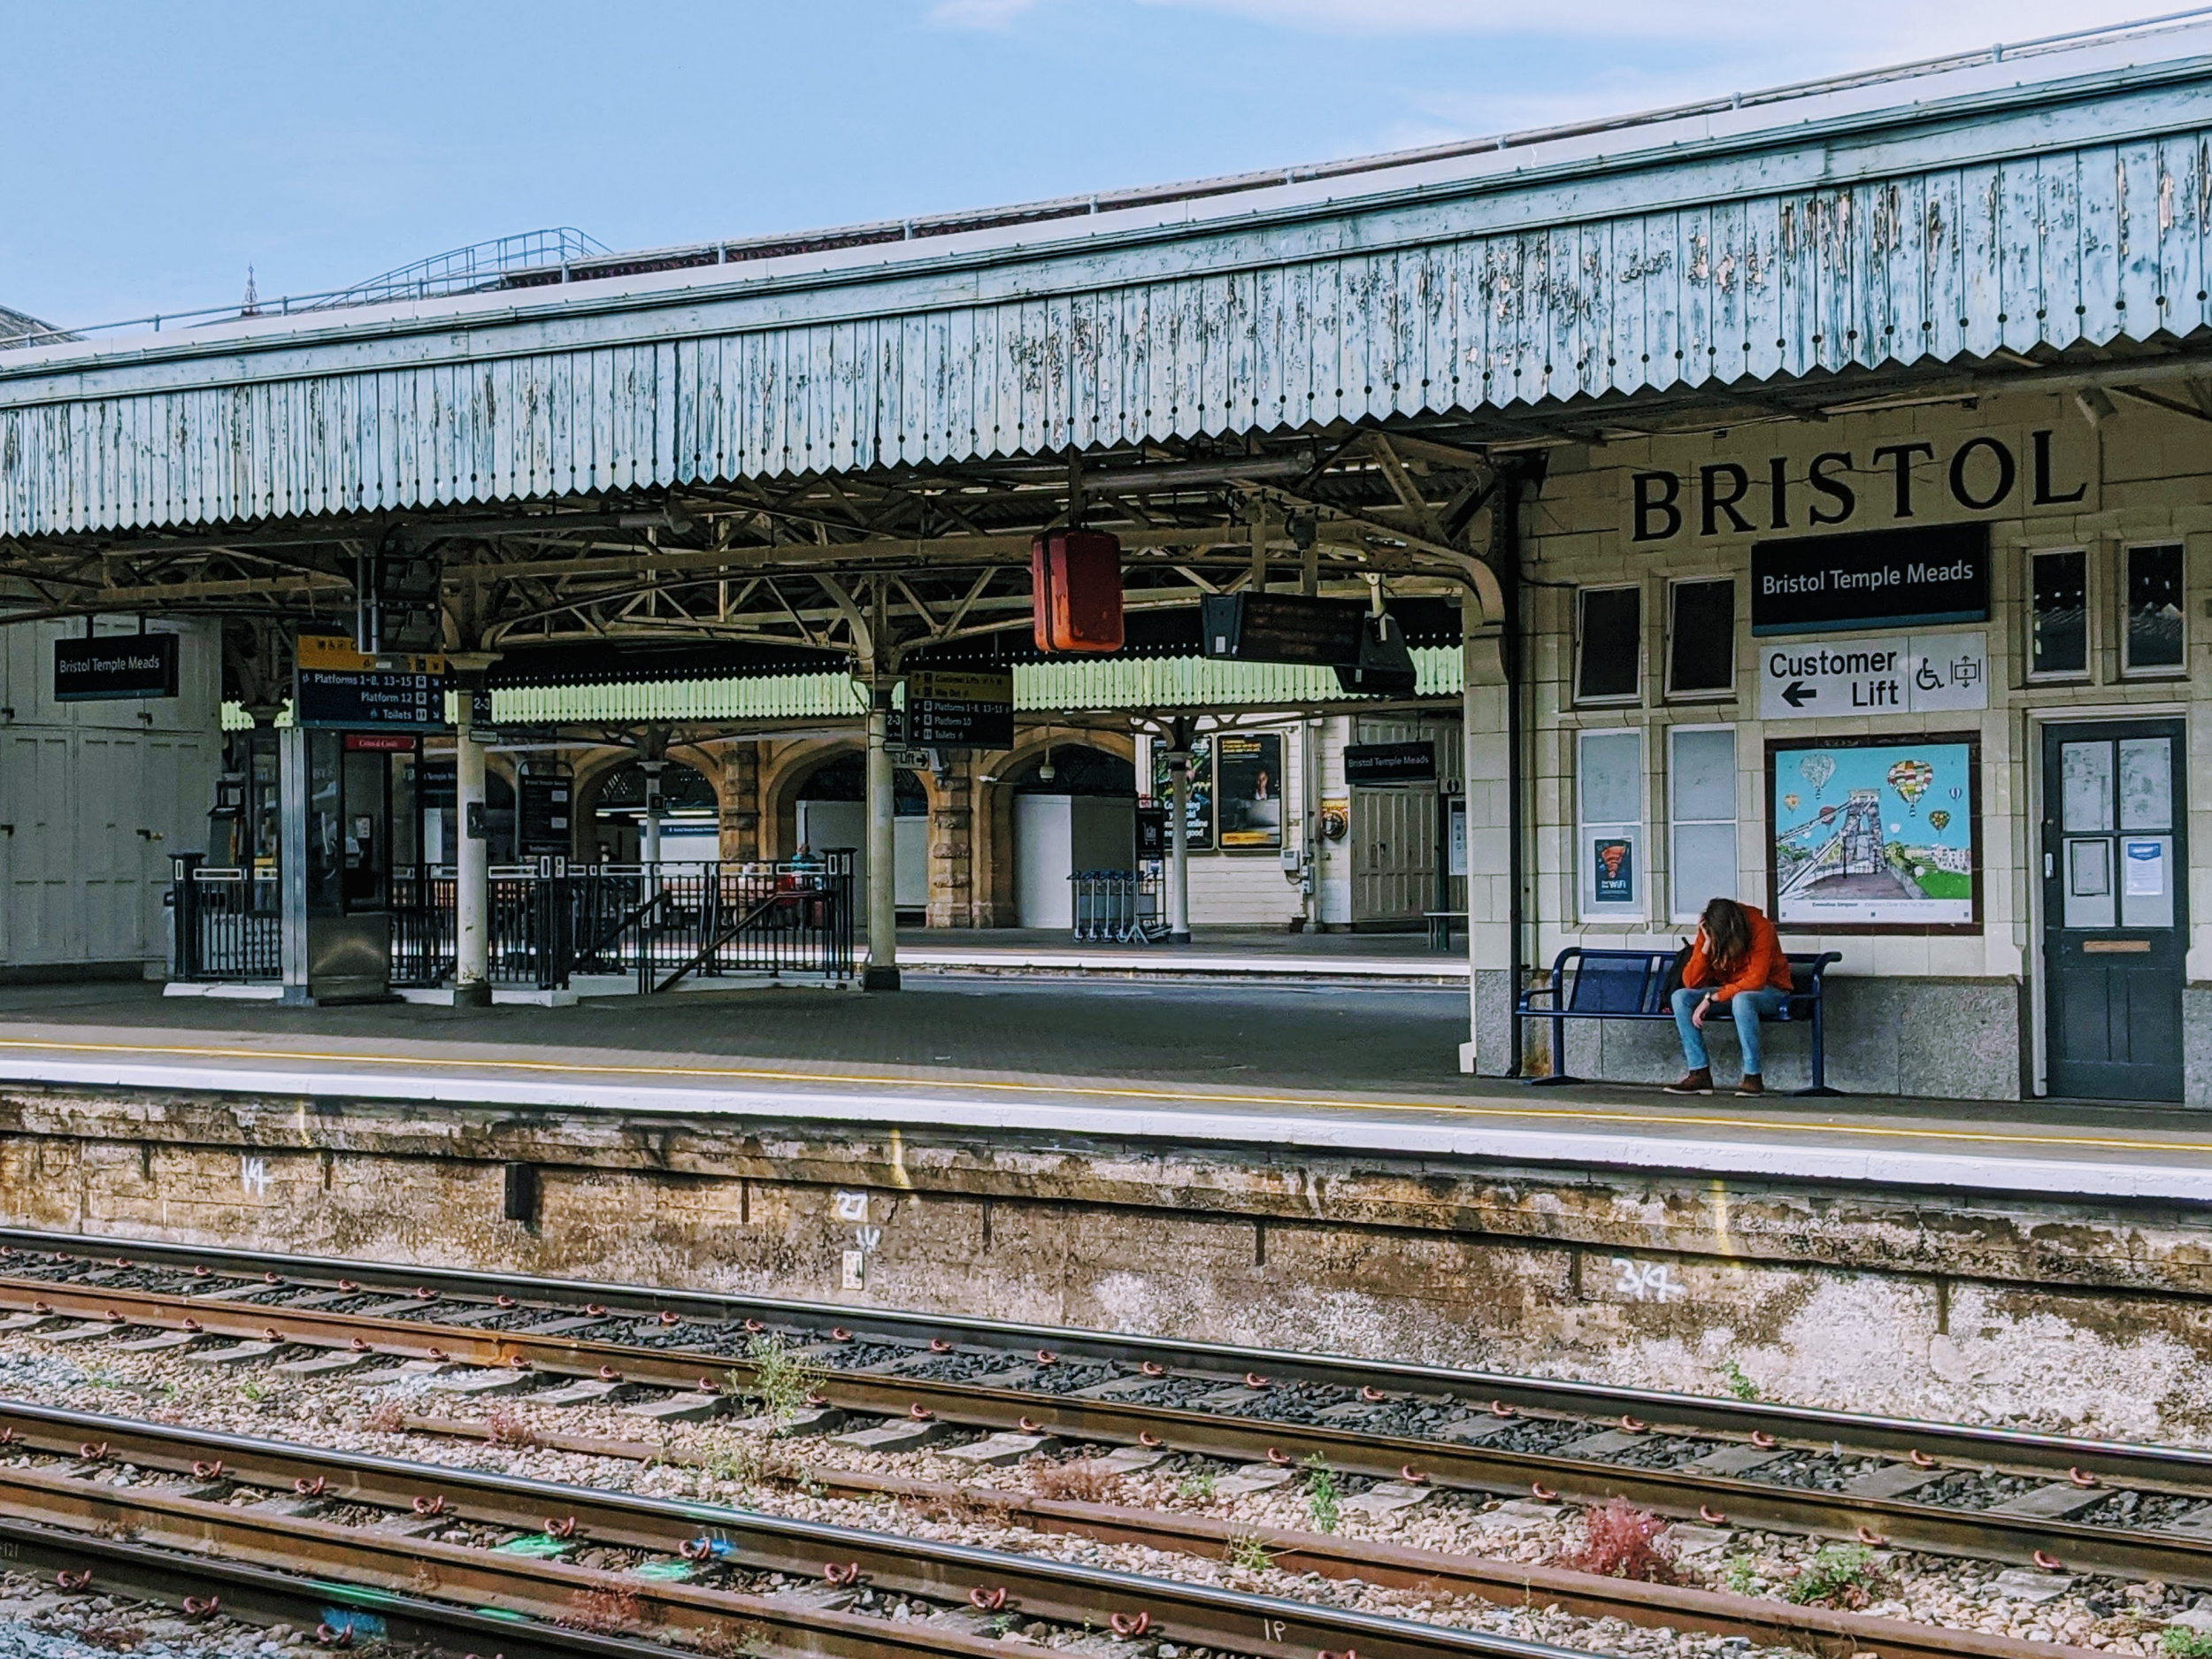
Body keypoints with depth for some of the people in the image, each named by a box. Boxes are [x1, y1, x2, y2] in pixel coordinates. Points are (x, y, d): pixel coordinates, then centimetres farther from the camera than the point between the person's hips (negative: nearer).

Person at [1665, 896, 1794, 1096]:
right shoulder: (1708, 932, -8)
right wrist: (1706, 945, -25)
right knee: (1680, 997, -18)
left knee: (1741, 999, -39)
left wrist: (1712, 998, -30)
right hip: (1728, 991, 5)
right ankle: (1699, 1074, -21)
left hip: (1768, 991, -5)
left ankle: (1753, 1077, -32)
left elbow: (1756, 980, -26)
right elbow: (1691, 982, -13)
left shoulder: (1761, 928, -21)